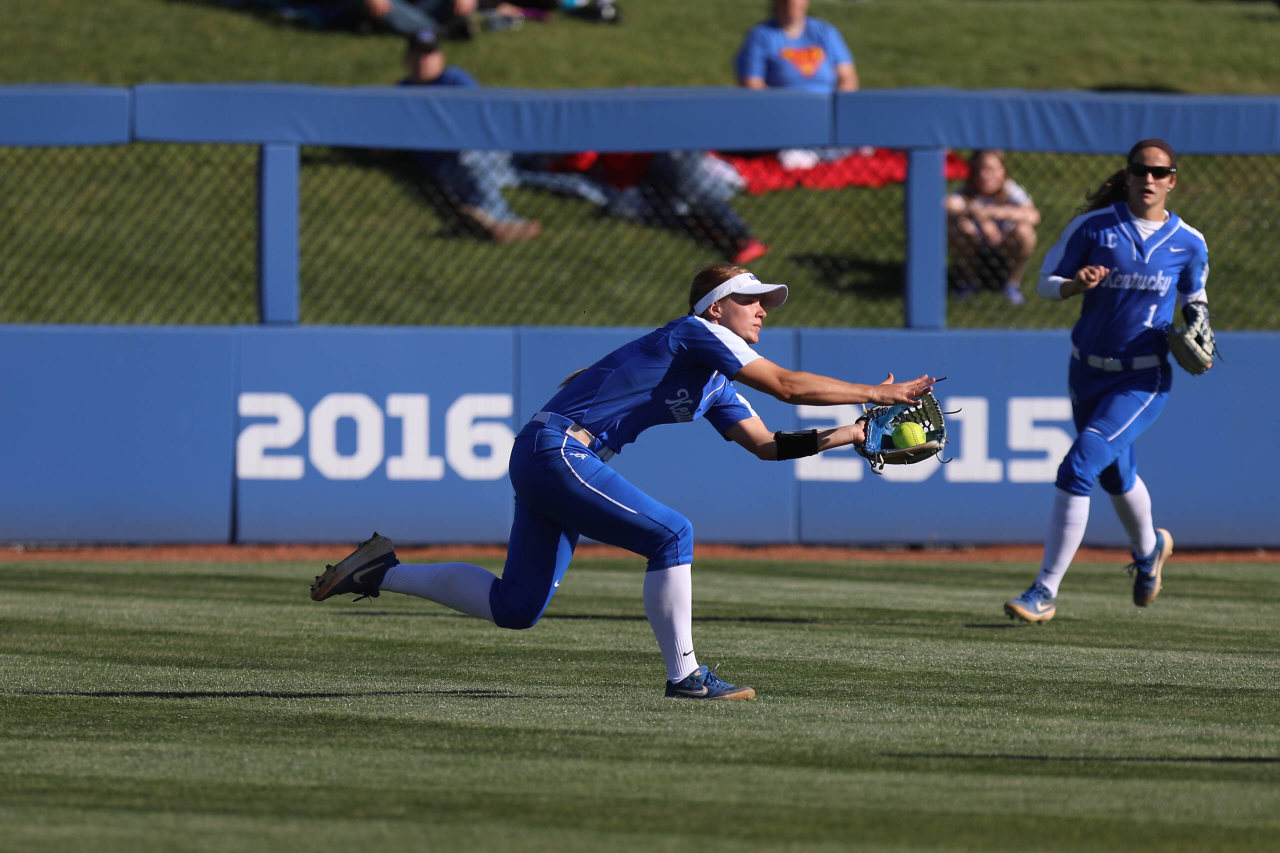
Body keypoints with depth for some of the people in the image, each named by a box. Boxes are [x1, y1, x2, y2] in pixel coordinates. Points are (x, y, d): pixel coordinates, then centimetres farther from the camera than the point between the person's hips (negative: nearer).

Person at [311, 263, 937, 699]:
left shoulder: (715, 387, 21)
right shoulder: (699, 334, -7)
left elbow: (767, 444, 21)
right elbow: (786, 385, -14)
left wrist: (852, 434, 11)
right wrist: (878, 393, -9)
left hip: (542, 460, 10)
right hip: (555, 451, -10)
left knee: (515, 608, 10)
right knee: (671, 533, -15)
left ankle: (384, 572, 19)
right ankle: (684, 675, -11)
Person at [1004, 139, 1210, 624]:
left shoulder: (1188, 243, -2)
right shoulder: (1093, 226, -3)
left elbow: (1194, 298, 14)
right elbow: (1046, 283, 2)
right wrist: (1076, 284, -20)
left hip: (1144, 379, -3)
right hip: (1088, 372, 3)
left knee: (1079, 466, -19)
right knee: (1115, 474, 21)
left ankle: (1046, 592, -15)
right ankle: (1149, 549, 55)